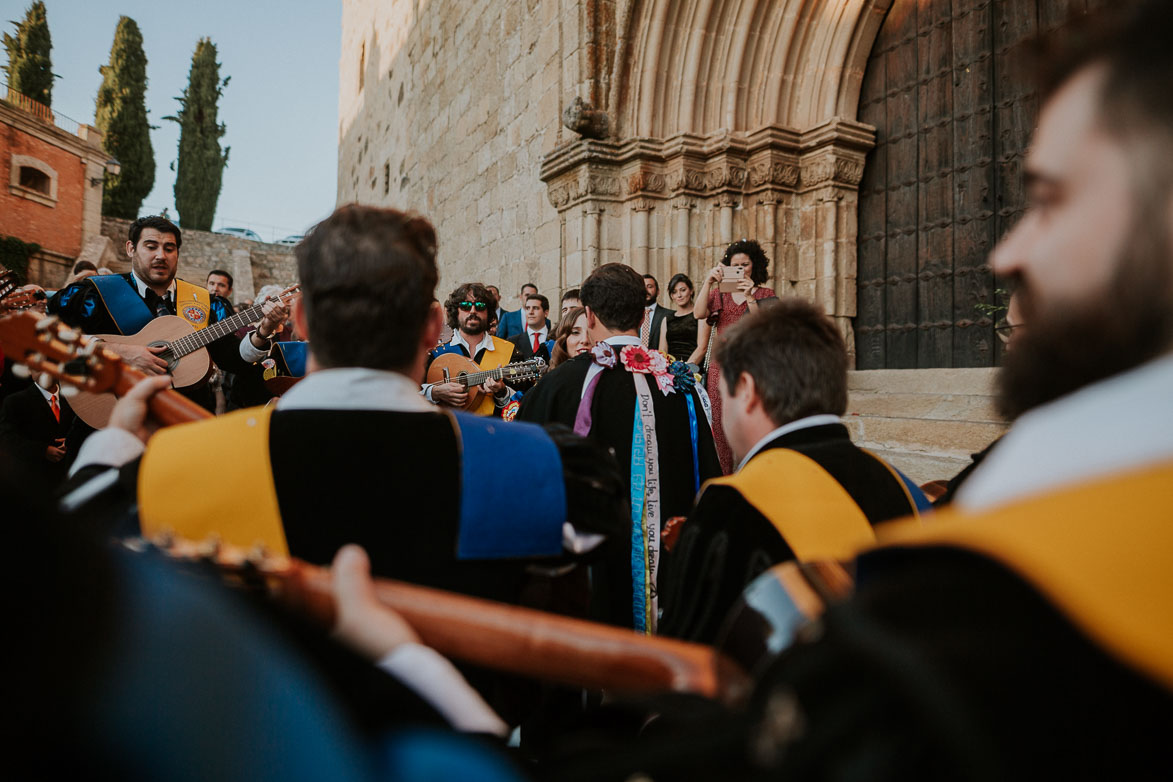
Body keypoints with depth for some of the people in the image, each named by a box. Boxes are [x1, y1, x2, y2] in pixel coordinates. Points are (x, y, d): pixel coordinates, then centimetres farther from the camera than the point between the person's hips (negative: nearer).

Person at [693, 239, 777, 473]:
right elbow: (699, 313, -3)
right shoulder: (719, 293, 16)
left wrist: (750, 298, -17)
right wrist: (708, 281, -13)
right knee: (720, 427, -2)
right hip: (719, 368, 3)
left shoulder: (765, 294, 10)